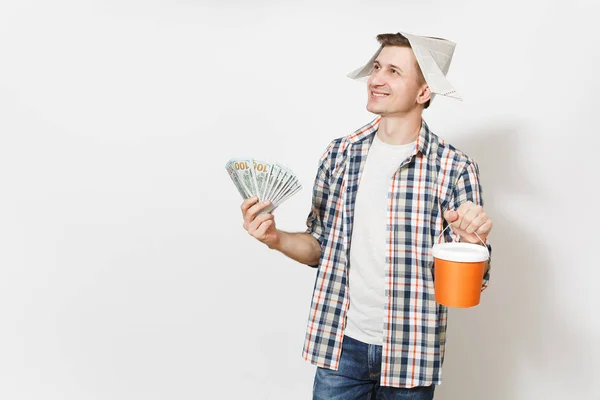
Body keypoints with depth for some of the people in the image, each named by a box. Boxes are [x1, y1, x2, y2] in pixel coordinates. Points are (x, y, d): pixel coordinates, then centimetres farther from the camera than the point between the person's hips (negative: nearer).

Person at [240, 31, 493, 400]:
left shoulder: (454, 168, -10)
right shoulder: (339, 155, -1)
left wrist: (473, 241, -26)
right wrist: (276, 239, -9)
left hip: (410, 354, -2)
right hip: (341, 345, 2)